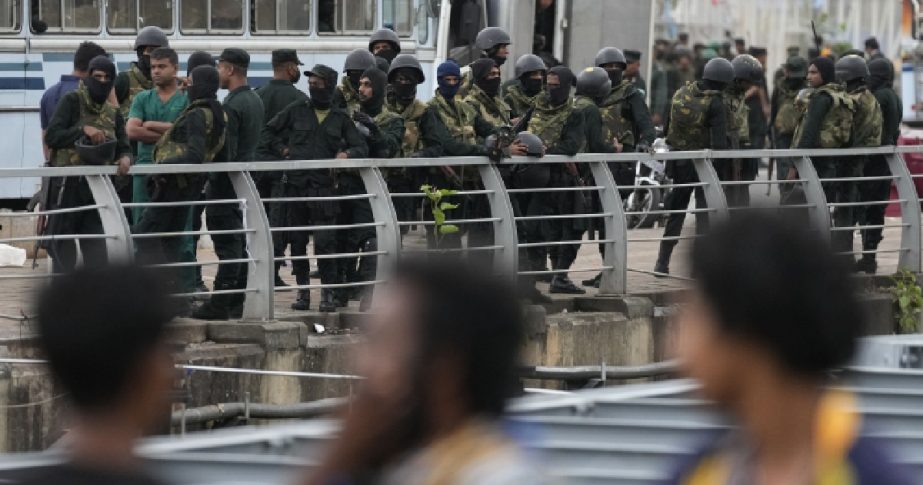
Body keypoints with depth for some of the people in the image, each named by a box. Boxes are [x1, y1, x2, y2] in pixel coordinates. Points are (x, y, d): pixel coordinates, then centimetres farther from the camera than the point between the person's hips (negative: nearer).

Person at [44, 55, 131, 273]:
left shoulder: (113, 113, 14)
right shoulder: (72, 101, -3)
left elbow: (123, 147, 13)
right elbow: (52, 137, -12)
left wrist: (125, 158, -10)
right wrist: (83, 130, -23)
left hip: (98, 184, 5)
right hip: (68, 183, -5)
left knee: (97, 250, 3)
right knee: (63, 246, 1)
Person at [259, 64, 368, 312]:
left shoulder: (341, 118, 8)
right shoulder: (296, 110, 8)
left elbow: (362, 148, 9)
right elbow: (267, 133, 16)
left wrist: (347, 154, -10)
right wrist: (282, 150, 4)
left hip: (324, 187, -1)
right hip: (296, 184, 1)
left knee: (325, 241, -9)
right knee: (297, 242, 6)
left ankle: (329, 293, -4)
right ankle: (302, 290, 16)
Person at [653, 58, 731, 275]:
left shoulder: (681, 94, 1)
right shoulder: (715, 104, -16)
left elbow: (667, 128, 9)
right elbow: (719, 142, -20)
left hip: (679, 163, 6)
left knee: (675, 211, 16)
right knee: (705, 213, 1)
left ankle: (662, 263, 21)